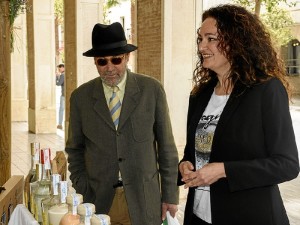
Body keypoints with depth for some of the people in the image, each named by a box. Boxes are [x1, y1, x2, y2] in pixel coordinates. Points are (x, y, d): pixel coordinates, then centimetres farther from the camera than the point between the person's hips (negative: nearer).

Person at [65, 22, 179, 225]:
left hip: (143, 201, -1)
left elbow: (166, 146, 0)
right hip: (98, 201, 1)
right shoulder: (80, 97, 0)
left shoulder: (152, 90, -3)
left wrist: (170, 195, 0)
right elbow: (75, 150, 8)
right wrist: (81, 194, -1)